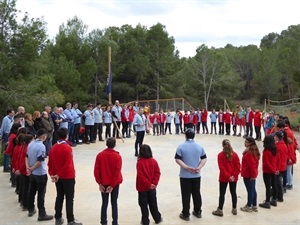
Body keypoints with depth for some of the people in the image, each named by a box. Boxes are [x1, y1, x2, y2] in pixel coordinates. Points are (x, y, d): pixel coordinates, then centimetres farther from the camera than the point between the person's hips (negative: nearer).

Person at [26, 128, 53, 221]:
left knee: (31, 192, 18)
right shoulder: (41, 146, -21)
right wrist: (31, 168, -9)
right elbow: (39, 161, -23)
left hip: (32, 173, 8)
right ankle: (42, 214, 5)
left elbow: (27, 157, 7)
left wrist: (28, 168, -3)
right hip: (41, 174, -8)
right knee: (41, 194, -1)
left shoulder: (30, 144, 4)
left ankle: (31, 210, 31)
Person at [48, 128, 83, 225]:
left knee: (59, 197, 16)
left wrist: (52, 174, 6)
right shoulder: (67, 148, -18)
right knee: (69, 199, 1)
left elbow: (50, 163, 5)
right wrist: (59, 175, -14)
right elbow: (68, 165, -22)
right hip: (68, 177, -6)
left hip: (58, 177, 6)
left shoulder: (53, 148, 2)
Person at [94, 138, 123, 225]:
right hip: (114, 183, -2)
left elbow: (96, 170, -6)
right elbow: (117, 172, -15)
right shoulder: (117, 156, -11)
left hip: (104, 183, 2)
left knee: (104, 203, 13)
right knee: (114, 203, 9)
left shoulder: (100, 155, -5)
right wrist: (112, 185, -11)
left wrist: (100, 183, 0)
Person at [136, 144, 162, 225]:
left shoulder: (140, 162, -15)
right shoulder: (154, 161, -3)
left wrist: (149, 184, -16)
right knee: (153, 203, 18)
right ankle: (157, 218, 28)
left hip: (143, 187, -4)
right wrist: (154, 183, -11)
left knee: (143, 205, 9)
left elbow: (140, 176, -19)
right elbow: (157, 173, -7)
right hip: (152, 187, 4)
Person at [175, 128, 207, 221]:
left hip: (185, 175, -3)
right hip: (196, 175, 4)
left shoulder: (181, 147, -9)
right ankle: (198, 212, 28)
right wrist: (199, 168, -8)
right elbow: (204, 159, 0)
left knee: (186, 195, 4)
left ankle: (185, 214, 12)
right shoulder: (199, 146, 2)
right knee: (196, 193, 16)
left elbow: (177, 159, -16)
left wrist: (187, 167, -17)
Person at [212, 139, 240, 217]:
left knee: (222, 193, 3)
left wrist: (228, 176, -14)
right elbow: (238, 166, -5)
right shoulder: (235, 154, -1)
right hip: (234, 177, 3)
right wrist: (234, 175, -8)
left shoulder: (220, 155, -11)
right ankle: (234, 209, 22)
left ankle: (220, 210, 7)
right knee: (233, 192, 13)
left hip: (224, 178, -3)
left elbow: (221, 168, -16)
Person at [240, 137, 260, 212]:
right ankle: (254, 206, 25)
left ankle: (249, 206, 12)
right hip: (253, 174, 10)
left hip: (248, 175, -10)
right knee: (253, 190, 16)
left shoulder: (249, 153, -22)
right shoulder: (254, 151, 9)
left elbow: (251, 164, -23)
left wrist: (253, 174, -16)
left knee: (250, 190, 1)